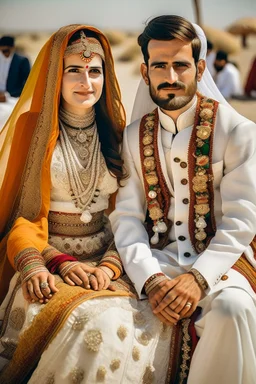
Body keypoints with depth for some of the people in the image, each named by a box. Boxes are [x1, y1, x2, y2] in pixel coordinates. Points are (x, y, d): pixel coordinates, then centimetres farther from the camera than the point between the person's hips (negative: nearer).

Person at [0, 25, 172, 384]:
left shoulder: (115, 134, 9)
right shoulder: (32, 129, 2)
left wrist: (111, 264, -13)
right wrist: (60, 261, -16)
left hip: (107, 263, 3)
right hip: (47, 262, -2)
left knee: (154, 323, -26)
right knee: (98, 322, -32)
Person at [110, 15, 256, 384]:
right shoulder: (133, 137, 9)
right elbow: (126, 216, -1)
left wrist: (198, 277, -22)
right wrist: (150, 277, -19)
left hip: (218, 258, -1)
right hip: (157, 260, 2)